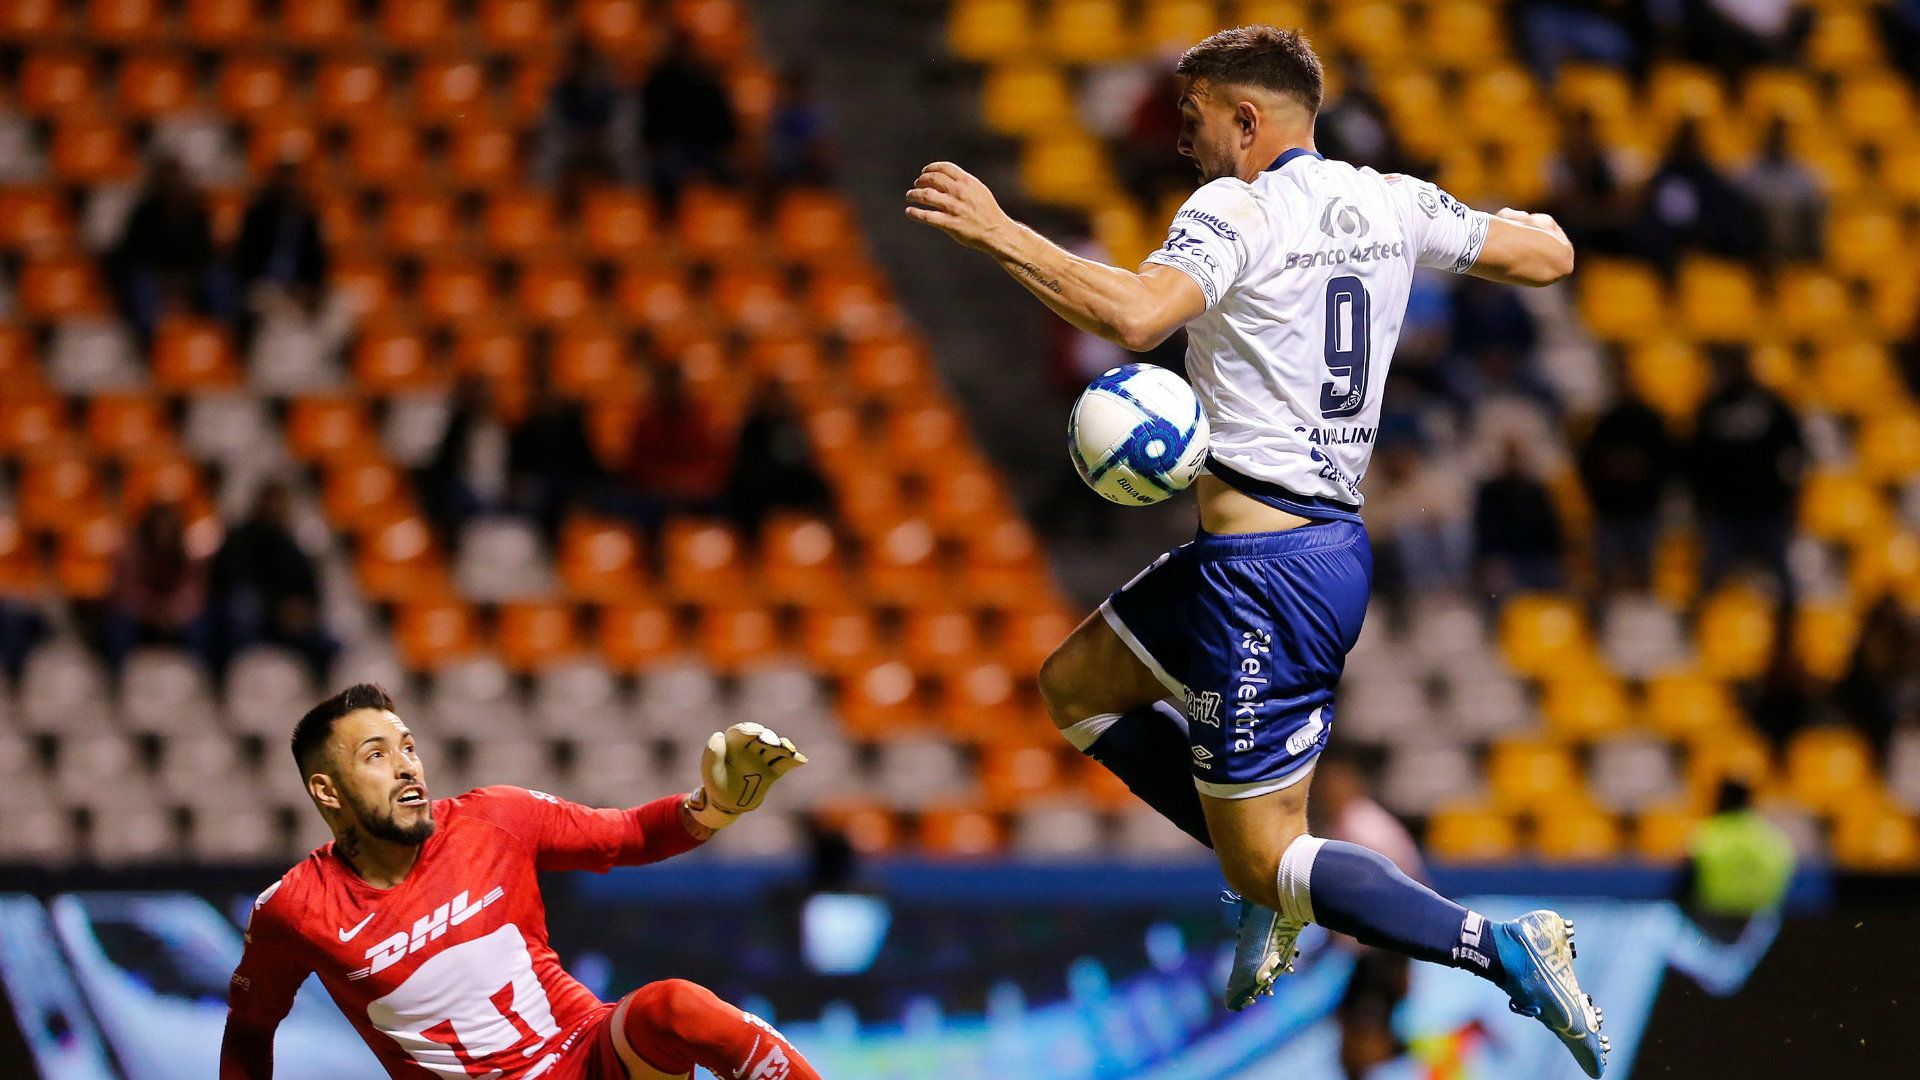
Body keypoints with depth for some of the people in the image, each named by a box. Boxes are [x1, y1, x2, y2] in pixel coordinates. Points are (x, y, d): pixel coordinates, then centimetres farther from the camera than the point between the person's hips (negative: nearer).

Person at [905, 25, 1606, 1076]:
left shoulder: (1237, 211, -15)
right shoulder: (1389, 204, 7)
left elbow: (1135, 314, -33)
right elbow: (1548, 255, 17)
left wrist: (996, 231, -25)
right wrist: (1521, 219, 40)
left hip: (1265, 572, -9)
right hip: (1331, 536, 9)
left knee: (1264, 862, -2)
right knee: (1073, 685, 24)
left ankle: (1505, 950, -14)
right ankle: (1276, 874, 20)